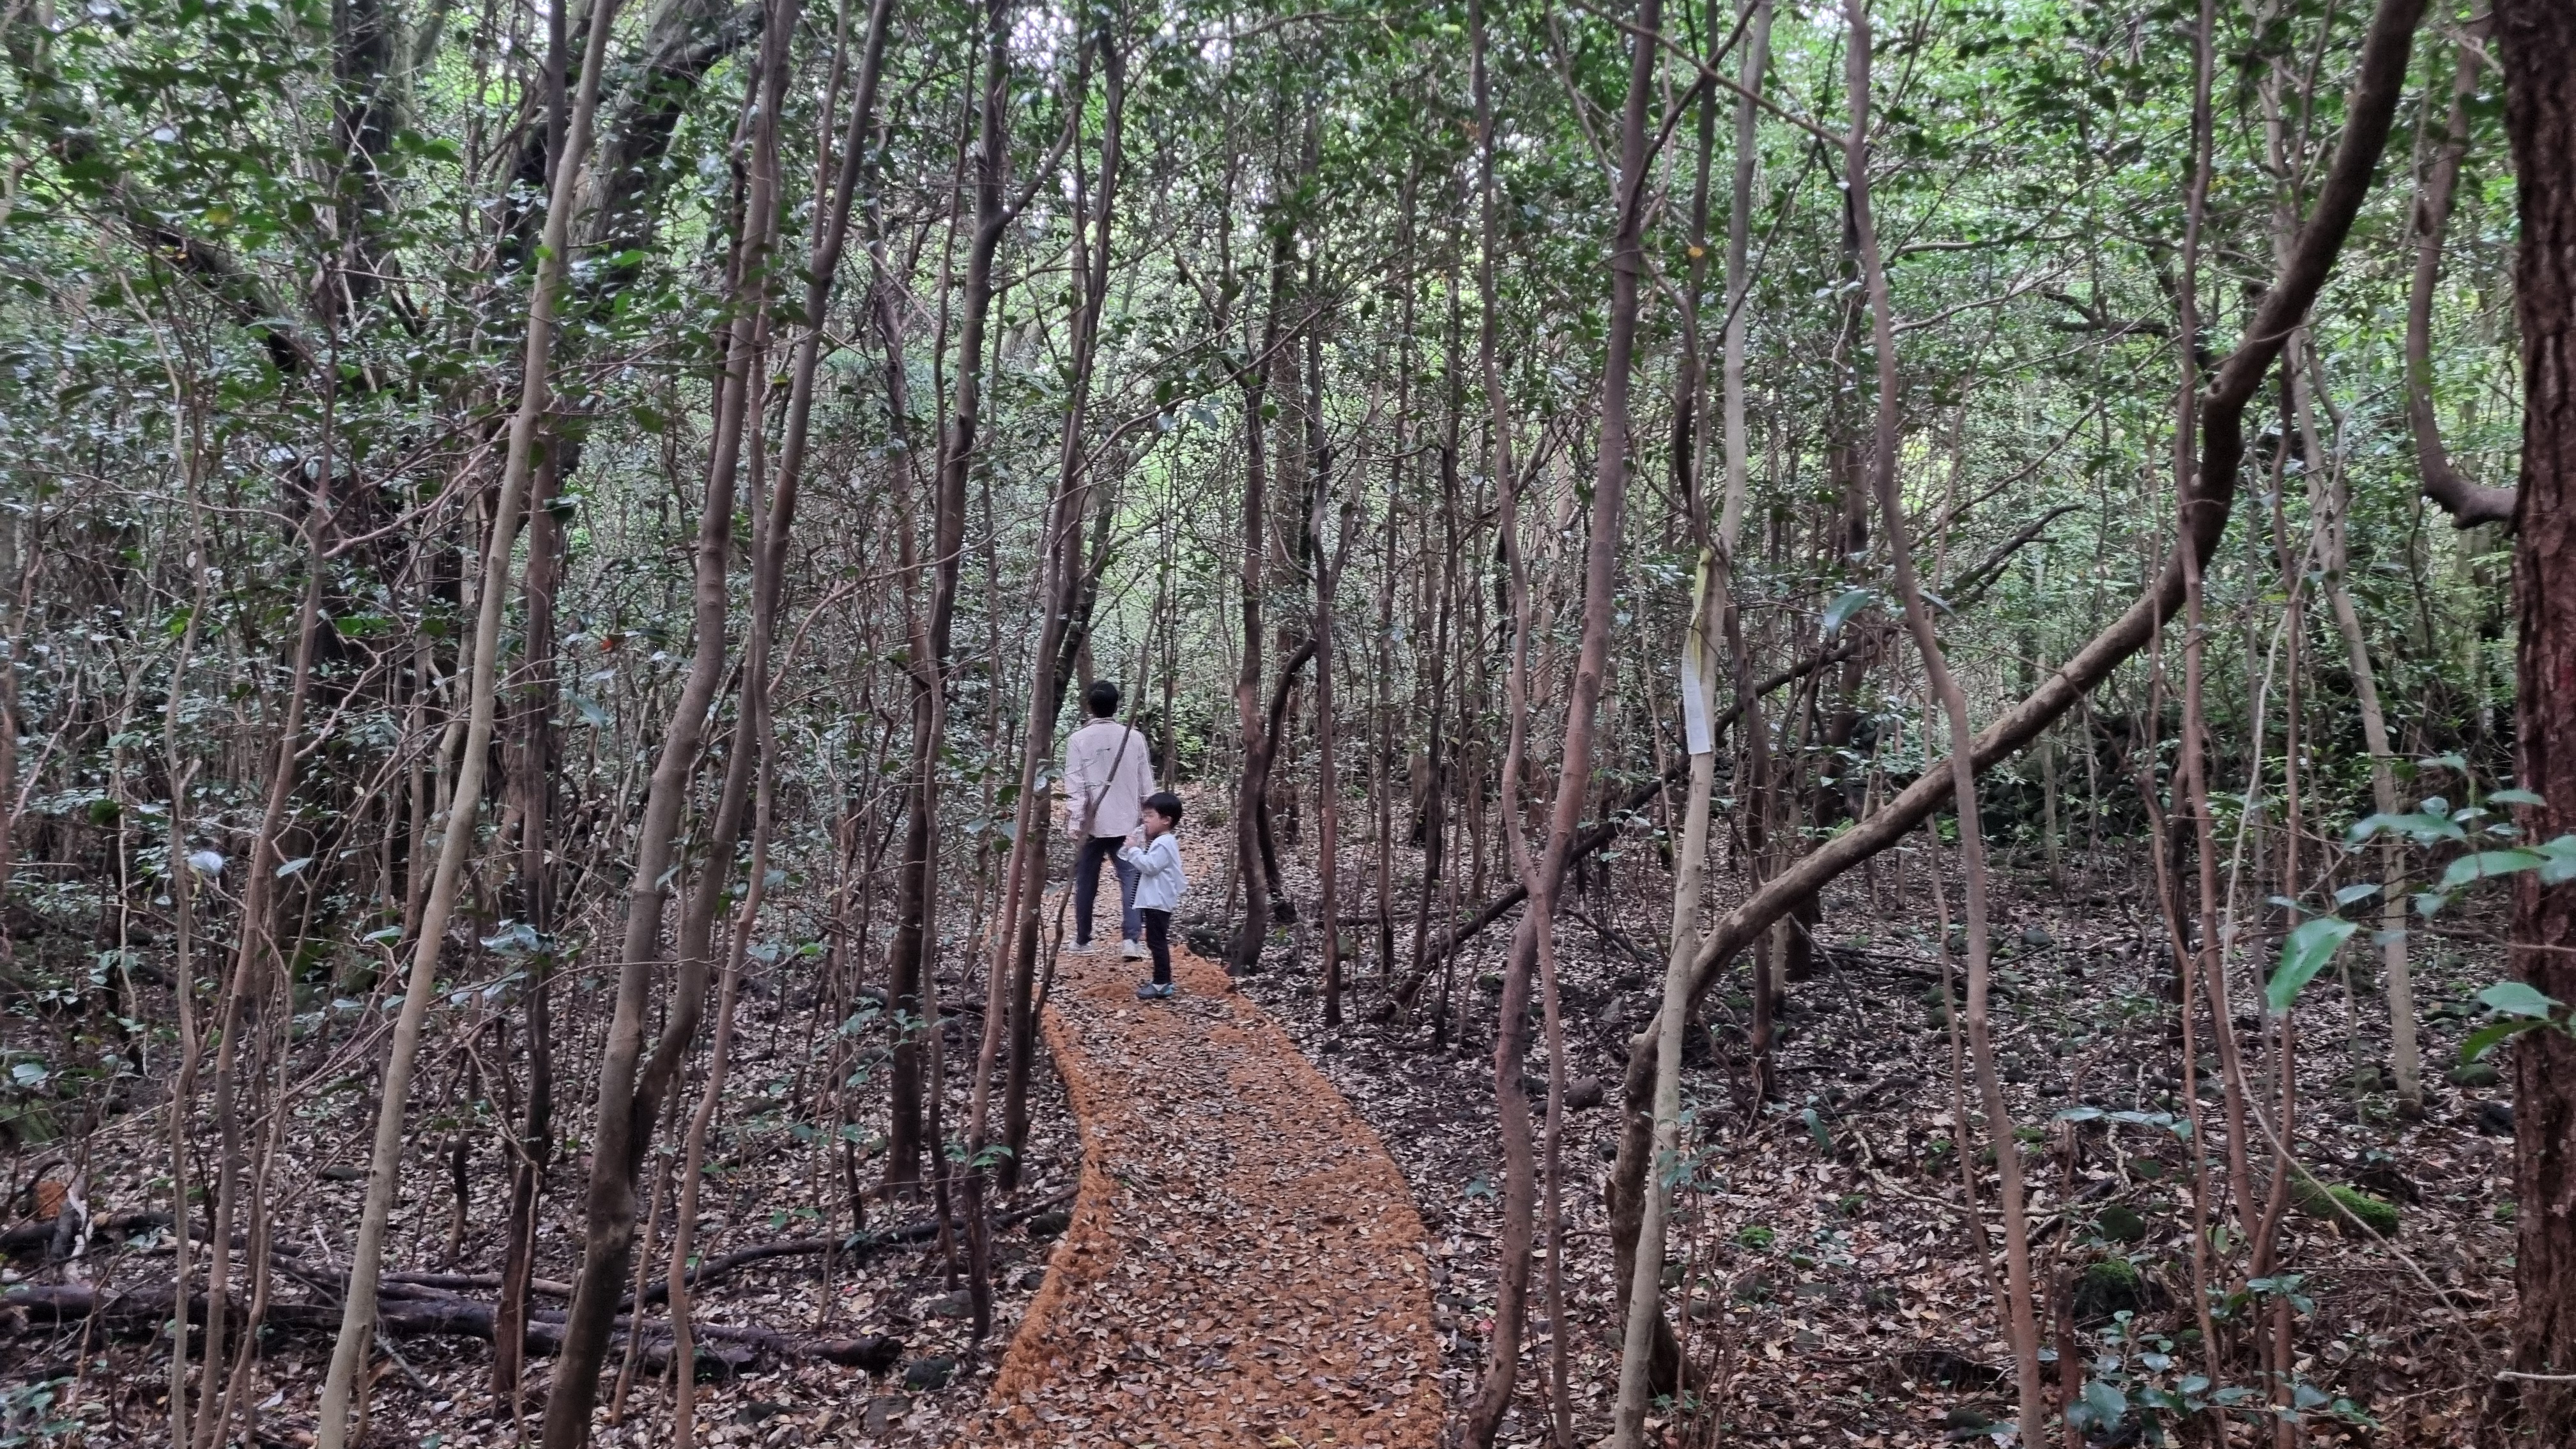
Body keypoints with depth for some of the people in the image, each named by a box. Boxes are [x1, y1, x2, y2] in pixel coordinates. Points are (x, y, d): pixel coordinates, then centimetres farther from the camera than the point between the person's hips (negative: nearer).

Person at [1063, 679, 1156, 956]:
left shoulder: (1078, 740, -8)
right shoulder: (1134, 737, -1)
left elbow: (1074, 786, -11)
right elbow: (1146, 782, 3)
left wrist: (1075, 823, -9)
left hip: (1093, 824, -1)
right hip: (1126, 822, 1)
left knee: (1086, 881, 13)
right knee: (1131, 879, 1)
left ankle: (1082, 939, 22)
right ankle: (1130, 939, -13)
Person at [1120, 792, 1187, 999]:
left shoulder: (1163, 844, -17)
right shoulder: (1159, 841, 16)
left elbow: (1148, 866, -25)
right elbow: (1139, 865, 21)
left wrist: (1133, 849, -17)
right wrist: (1131, 849, 6)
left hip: (1158, 902, -11)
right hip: (1154, 900, 11)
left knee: (1157, 941, -8)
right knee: (1156, 941, 15)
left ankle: (1162, 984, -5)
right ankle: (1161, 980, 23)